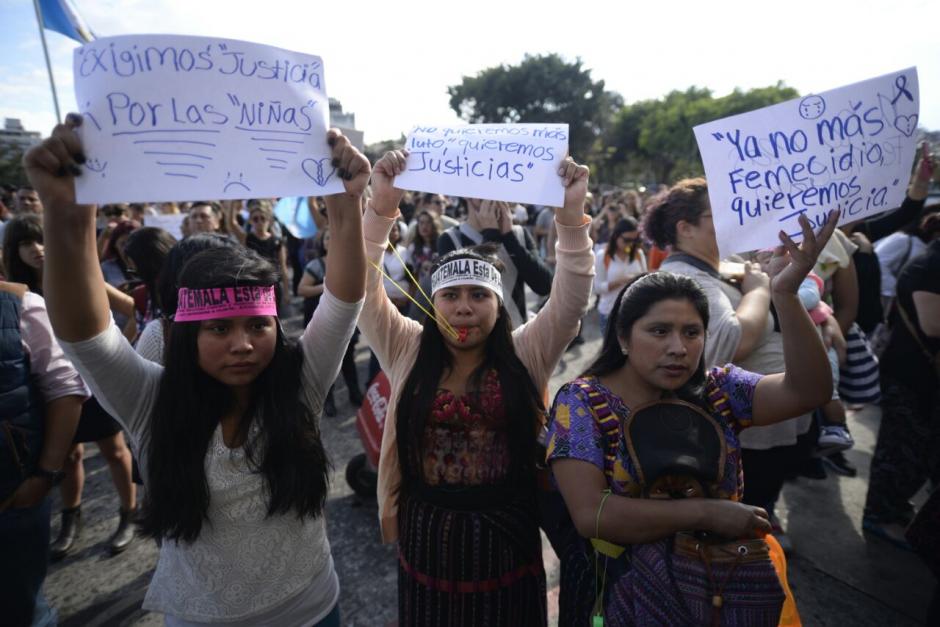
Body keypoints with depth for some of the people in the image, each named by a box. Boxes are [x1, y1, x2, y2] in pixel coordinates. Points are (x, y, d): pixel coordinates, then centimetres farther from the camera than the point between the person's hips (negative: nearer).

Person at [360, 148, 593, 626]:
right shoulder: (407, 351, -2)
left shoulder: (526, 354, -3)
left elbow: (571, 298, -12)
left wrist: (570, 215, -22)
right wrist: (381, 207, -20)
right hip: (427, 537, 1)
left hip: (506, 538, 0)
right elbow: (364, 287, -10)